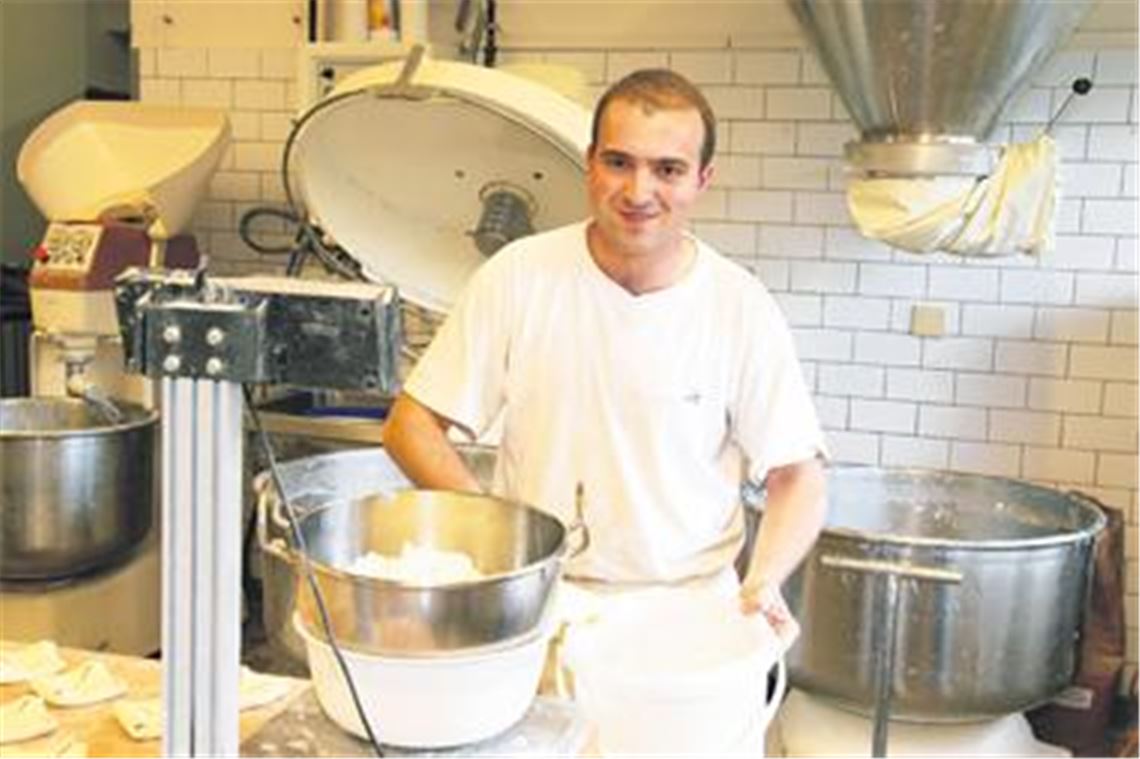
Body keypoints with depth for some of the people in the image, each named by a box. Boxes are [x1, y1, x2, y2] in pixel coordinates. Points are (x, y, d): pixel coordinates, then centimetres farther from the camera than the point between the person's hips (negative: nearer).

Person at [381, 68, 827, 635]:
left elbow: (797, 477, 4)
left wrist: (765, 581, -14)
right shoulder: (518, 275, -3)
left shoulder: (741, 307, -3)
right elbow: (410, 424, 2)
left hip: (688, 608, 1)